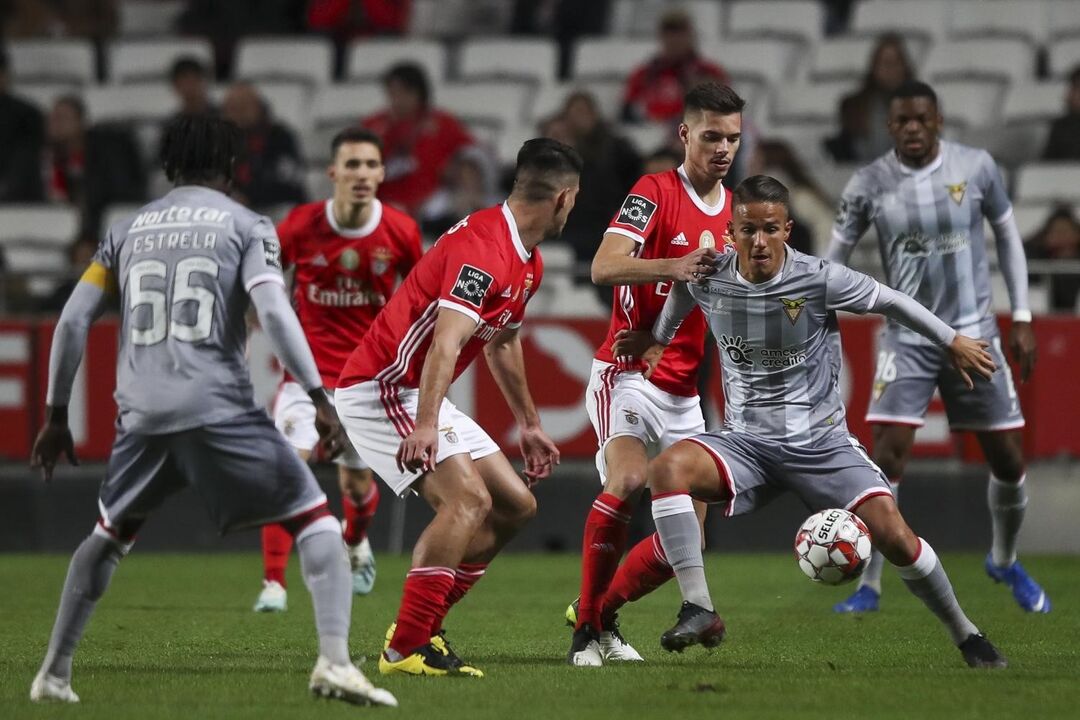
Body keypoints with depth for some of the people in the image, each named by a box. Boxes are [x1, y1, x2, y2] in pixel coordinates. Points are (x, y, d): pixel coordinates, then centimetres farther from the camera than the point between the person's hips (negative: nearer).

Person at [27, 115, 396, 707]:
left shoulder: (128, 230, 17)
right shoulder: (246, 226, 6)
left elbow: (73, 320, 14)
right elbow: (273, 310, -10)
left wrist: (56, 416, 21)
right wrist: (320, 399, -14)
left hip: (141, 413, 4)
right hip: (218, 409, -4)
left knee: (110, 535, 27)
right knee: (314, 519, 2)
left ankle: (53, 674, 25)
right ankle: (334, 662, -16)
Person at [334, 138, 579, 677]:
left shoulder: (528, 263, 12)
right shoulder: (484, 247, -22)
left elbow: (502, 343, 29)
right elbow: (446, 340, -35)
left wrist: (528, 424, 36)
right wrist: (426, 426, -45)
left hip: (420, 396, 10)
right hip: (380, 389, -10)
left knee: (515, 506, 9)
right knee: (469, 499, -25)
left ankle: (419, 629, 11)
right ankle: (405, 649, -26)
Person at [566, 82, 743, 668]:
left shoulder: (735, 211, 12)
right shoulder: (654, 192, -9)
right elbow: (604, 267, -24)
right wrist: (677, 267, -39)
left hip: (684, 392, 7)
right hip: (628, 372, -7)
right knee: (627, 481, -30)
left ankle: (601, 611, 23)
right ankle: (587, 628, -16)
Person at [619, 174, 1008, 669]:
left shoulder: (820, 279, -13)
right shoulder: (707, 279, -5)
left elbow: (890, 302, 3)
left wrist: (953, 342, 13)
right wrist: (658, 339, 35)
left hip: (820, 442, -2)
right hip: (745, 442, 2)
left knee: (892, 533, -18)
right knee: (667, 468, -29)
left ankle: (965, 635, 6)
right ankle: (699, 611, -27)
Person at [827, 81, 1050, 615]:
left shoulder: (976, 167, -5)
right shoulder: (869, 185, -8)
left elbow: (1008, 235, 8)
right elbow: (833, 259, 1)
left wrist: (1022, 319, 5)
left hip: (973, 332, 1)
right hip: (906, 338, -1)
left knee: (1008, 459, 4)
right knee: (886, 459, -15)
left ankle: (1005, 561, 31)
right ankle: (869, 586, -4)